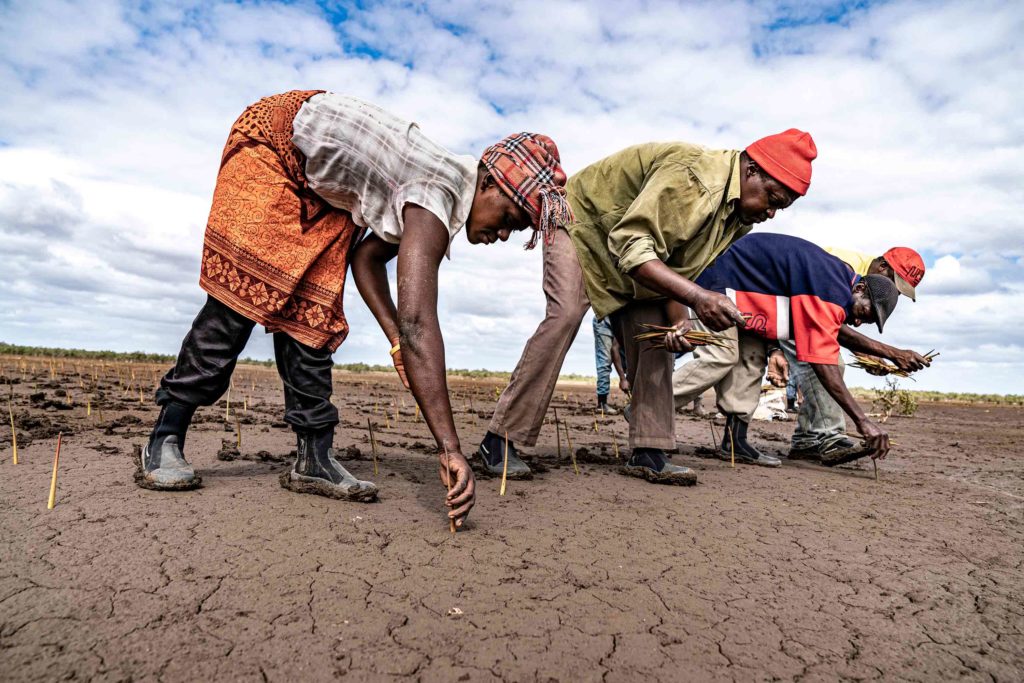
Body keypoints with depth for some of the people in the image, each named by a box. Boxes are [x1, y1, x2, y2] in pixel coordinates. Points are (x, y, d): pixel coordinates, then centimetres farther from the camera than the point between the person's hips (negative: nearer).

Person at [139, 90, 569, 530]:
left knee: (311, 313, -2)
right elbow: (419, 325, -44)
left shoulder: (444, 189, -5)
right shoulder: (438, 199, -33)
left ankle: (315, 460, -3)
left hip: (324, 189, 8)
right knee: (241, 292, -14)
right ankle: (164, 442, -2)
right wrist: (449, 448, -47)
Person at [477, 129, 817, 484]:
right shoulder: (694, 174, -33)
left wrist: (676, 321, -18)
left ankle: (648, 454, -3)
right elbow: (631, 247, -38)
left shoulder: (738, 218, -3)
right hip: (581, 221, -8)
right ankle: (500, 440, -21)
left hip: (632, 244, 9)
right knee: (565, 315, -26)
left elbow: (679, 268, -1)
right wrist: (698, 297, -47)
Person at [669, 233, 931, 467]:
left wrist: (894, 353, 20)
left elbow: (837, 331, 23)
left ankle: (735, 441, 0)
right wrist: (862, 421, -27)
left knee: (752, 357, 2)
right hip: (712, 280, -10)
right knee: (722, 357, -19)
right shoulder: (831, 291, -24)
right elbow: (822, 361, -29)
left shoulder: (837, 279, 7)